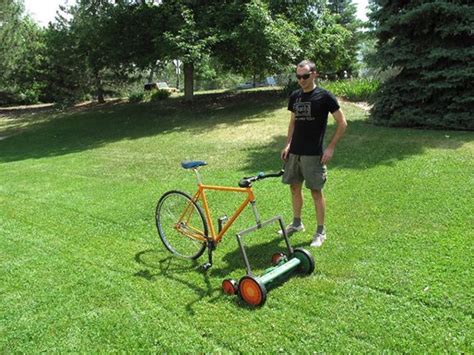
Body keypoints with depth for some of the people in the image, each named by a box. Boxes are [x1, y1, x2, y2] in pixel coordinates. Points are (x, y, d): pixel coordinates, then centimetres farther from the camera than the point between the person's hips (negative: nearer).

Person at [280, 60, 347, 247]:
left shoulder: (325, 96, -9)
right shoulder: (295, 96, 8)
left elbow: (342, 123, -6)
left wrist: (330, 147, -12)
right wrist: (288, 144, 9)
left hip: (313, 154, -6)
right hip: (294, 152, 6)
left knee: (316, 191, 1)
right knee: (295, 187, 14)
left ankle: (321, 231, 16)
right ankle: (296, 223, 32)